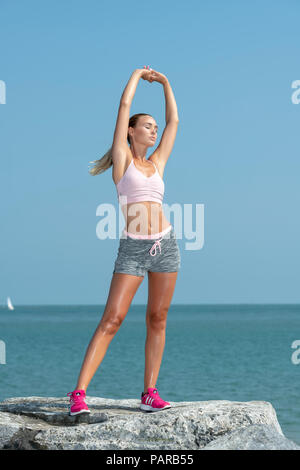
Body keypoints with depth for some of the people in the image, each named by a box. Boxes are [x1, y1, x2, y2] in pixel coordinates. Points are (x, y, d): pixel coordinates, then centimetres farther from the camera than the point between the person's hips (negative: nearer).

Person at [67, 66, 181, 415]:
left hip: (165, 245, 5)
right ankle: (79, 392, -13)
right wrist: (137, 73, 18)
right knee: (111, 319, -11)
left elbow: (174, 121, 22)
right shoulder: (122, 158, 4)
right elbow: (124, 105, 4)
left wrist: (164, 82, 26)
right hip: (132, 249, -5)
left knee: (157, 320, 4)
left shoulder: (156, 163, 16)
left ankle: (150, 393, 8)